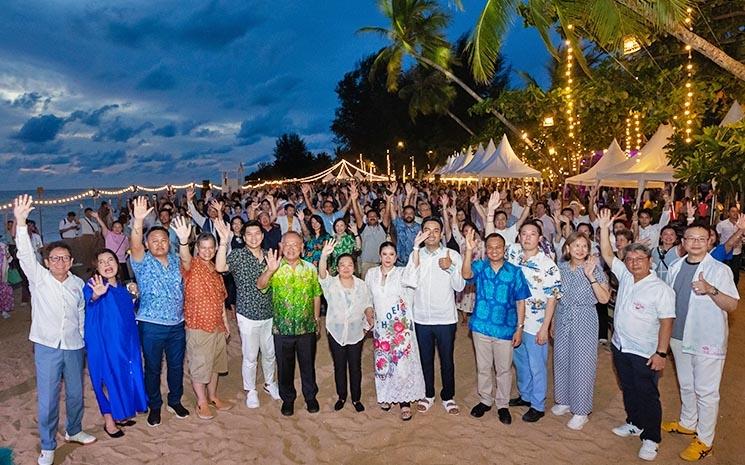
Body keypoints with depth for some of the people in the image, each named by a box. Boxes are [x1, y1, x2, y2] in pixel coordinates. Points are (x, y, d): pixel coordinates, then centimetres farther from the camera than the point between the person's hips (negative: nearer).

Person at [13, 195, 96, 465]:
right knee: (47, 398, 3)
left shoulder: (78, 284, 3)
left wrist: (85, 339, 12)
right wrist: (21, 223, -35)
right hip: (46, 346, -3)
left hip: (74, 347, 3)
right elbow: (25, 255, -21)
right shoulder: (38, 278, -4)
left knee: (76, 393, 16)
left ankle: (73, 431, 38)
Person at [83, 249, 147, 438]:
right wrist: (96, 295, -63)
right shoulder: (95, 284, -16)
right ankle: (109, 422, 20)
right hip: (105, 342, -7)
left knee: (125, 376, 16)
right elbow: (88, 298, -42)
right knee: (109, 378, 3)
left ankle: (120, 414, 35)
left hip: (126, 342, 7)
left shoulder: (121, 287, 6)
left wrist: (133, 296, 4)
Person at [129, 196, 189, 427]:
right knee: (152, 368, 11)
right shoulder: (143, 262, -10)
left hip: (177, 324, 4)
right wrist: (138, 221, -45)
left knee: (177, 365, 16)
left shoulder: (175, 260, 3)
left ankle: (175, 401, 36)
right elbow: (134, 245, -29)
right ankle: (154, 406, 30)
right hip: (151, 326, -3)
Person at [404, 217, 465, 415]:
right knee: (426, 359, 16)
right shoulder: (416, 255, -2)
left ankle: (448, 396, 31)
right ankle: (428, 394, 34)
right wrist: (416, 249, -21)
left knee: (447, 359, 12)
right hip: (421, 317, 1)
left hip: (446, 318, -1)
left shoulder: (453, 255, -5)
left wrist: (451, 268, -25)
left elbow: (459, 287, -7)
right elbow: (410, 282, -18)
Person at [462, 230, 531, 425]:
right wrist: (469, 250, -41)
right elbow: (466, 275, -28)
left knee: (504, 370, 12)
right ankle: (485, 400, 34)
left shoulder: (515, 272, -6)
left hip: (505, 329, -1)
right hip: (481, 327, 1)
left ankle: (503, 405, 30)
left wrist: (519, 328, -5)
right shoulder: (479, 267, -5)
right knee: (483, 368, 16)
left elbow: (520, 301, -2)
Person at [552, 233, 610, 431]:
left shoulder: (595, 268, -9)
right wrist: (552, 323, 13)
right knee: (561, 360, 12)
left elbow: (604, 299, -18)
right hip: (563, 319, 4)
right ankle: (564, 401, 32)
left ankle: (581, 411, 16)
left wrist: (590, 275, -25)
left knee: (582, 363, 2)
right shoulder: (561, 267, 2)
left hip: (585, 320, -4)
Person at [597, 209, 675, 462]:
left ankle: (651, 438, 19)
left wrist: (661, 353, -20)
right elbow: (607, 255, 0)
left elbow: (666, 322, -17)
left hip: (645, 354, -6)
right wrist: (604, 228, -10)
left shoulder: (661, 289, -15)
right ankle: (634, 424, 38)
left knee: (647, 396, 4)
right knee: (628, 390, 20)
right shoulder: (625, 276, 2)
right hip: (620, 347, 6)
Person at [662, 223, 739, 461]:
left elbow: (732, 306, -16)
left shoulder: (720, 270, -12)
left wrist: (711, 290, -32)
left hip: (708, 341, -5)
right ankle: (687, 423, 40)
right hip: (679, 337, 5)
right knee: (686, 385, 21)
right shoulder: (675, 268, 4)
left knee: (706, 391, 5)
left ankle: (704, 440, 18)